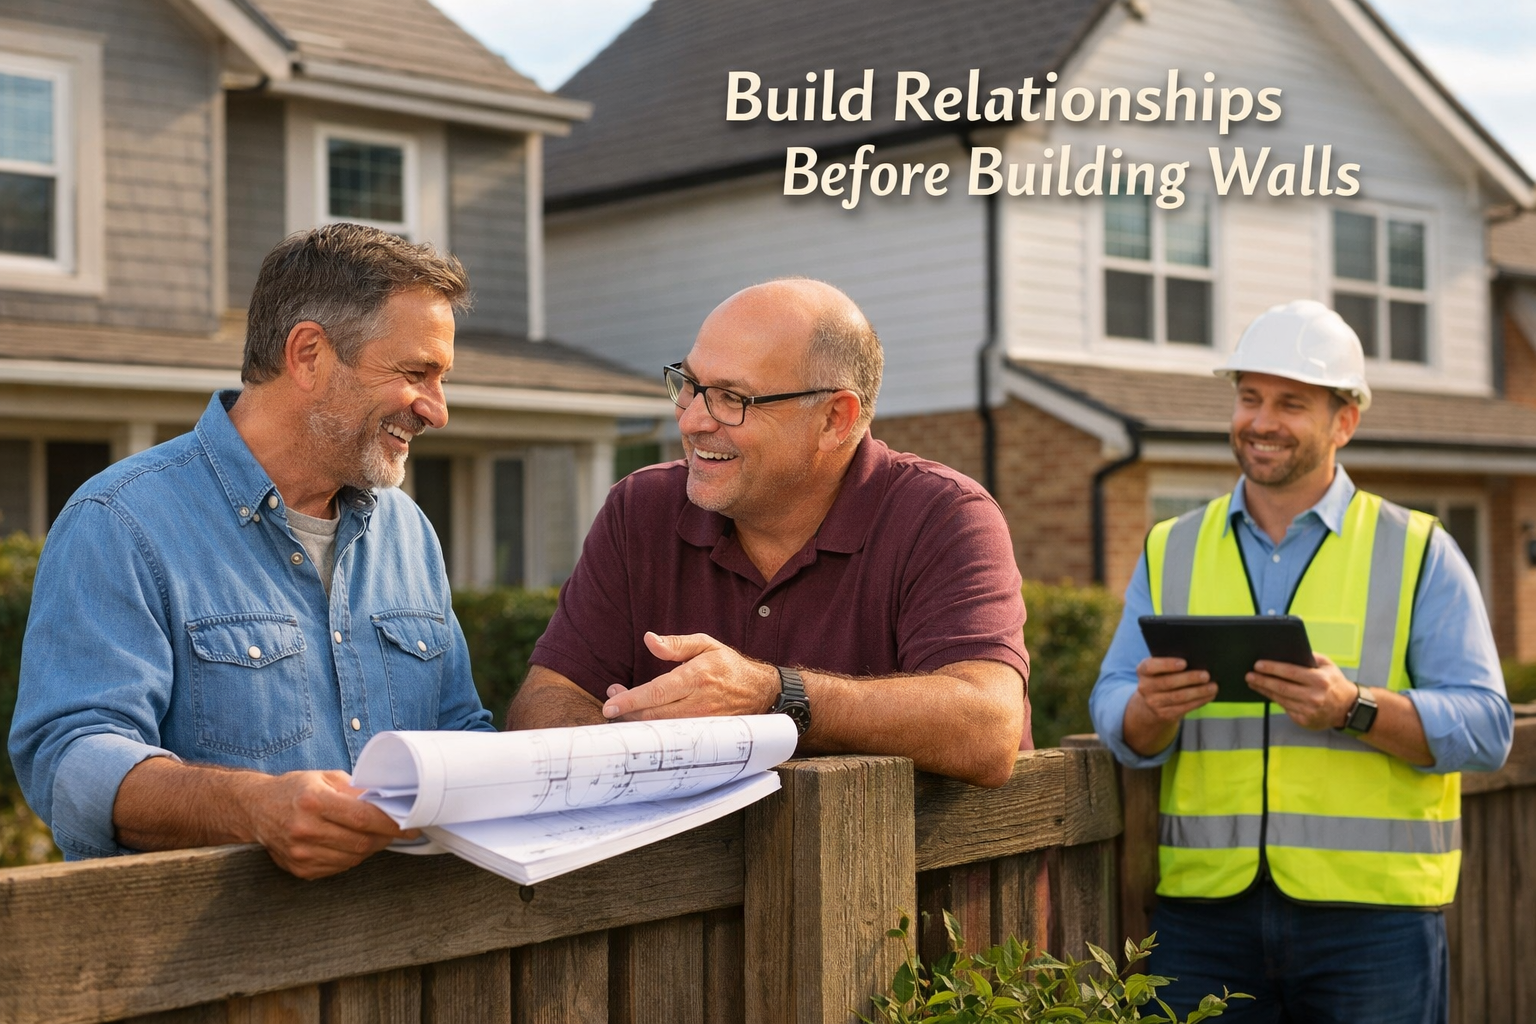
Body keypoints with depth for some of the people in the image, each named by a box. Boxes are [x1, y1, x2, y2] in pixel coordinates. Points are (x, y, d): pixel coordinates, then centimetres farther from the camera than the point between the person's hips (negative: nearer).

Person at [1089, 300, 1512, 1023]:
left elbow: (1486, 727, -5)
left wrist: (1354, 708, -21)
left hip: (1372, 912, -2)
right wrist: (1151, 708, -18)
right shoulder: (1170, 551, 11)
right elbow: (1114, 717, 5)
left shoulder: (1419, 552, 4)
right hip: (1204, 908, 2)